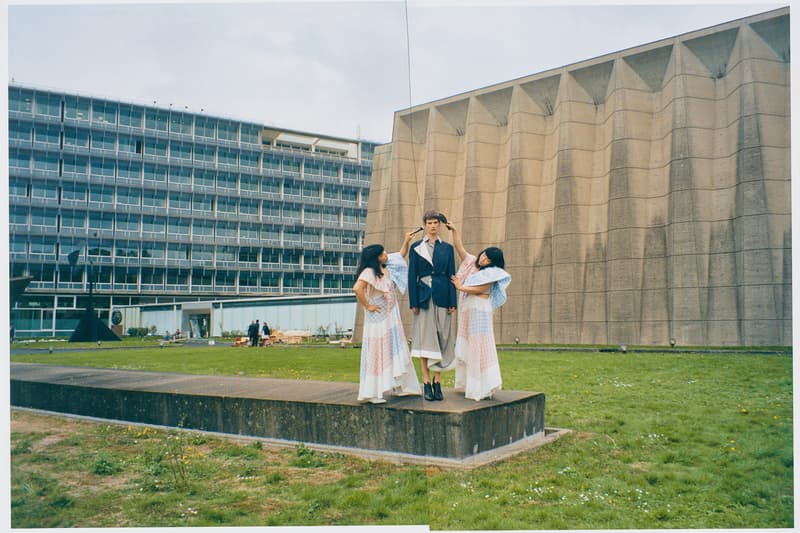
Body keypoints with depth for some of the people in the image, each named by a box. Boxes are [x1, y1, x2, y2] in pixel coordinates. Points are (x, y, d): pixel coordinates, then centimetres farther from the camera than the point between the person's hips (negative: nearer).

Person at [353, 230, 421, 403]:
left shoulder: (386, 267, 8)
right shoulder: (369, 272, -18)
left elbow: (400, 255, 24)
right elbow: (357, 288, -32)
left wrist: (406, 241, 12)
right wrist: (367, 306, -22)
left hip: (391, 318, 9)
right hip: (378, 320, -9)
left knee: (395, 352, 13)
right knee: (377, 353, -4)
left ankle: (400, 387, 23)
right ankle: (372, 393, 2)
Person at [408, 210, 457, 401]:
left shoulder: (447, 248, 9)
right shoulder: (416, 247, 6)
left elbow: (451, 275, 7)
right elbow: (412, 276, 3)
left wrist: (452, 302, 0)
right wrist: (413, 302, -5)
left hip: (442, 297, 1)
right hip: (423, 297, -1)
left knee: (441, 338, 2)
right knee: (425, 339, -1)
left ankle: (437, 382, 8)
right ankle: (427, 383, 3)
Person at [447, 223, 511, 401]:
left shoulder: (491, 273, -8)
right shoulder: (470, 261, 10)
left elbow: (479, 290, -14)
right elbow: (459, 247, 9)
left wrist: (459, 287, -6)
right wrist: (454, 231, -1)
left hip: (480, 310, -7)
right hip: (466, 309, 7)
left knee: (479, 345, -8)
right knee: (465, 344, 10)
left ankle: (483, 386, -6)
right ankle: (468, 383, 17)